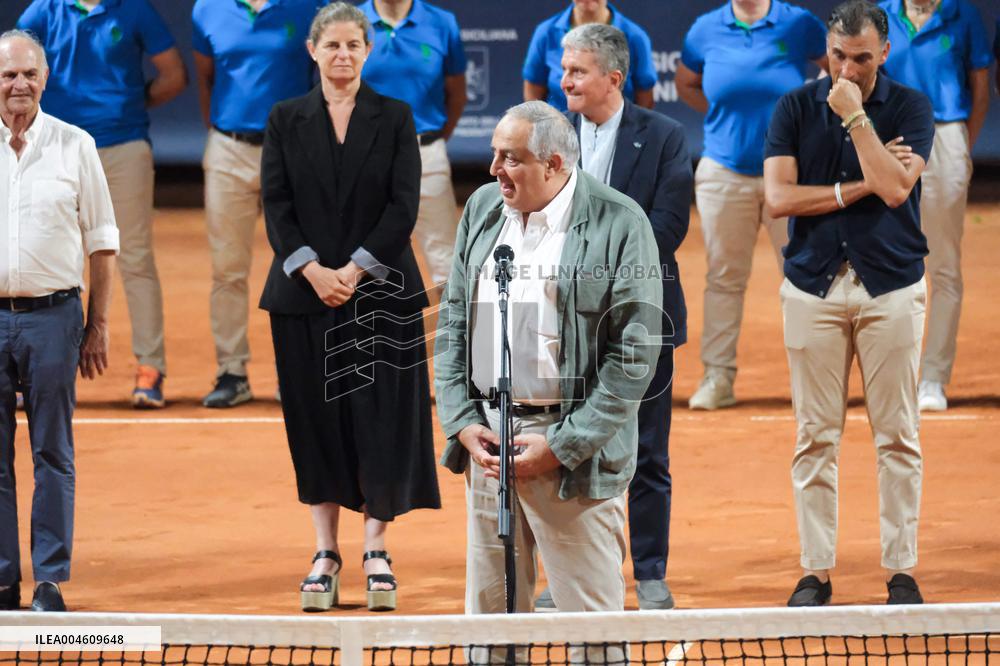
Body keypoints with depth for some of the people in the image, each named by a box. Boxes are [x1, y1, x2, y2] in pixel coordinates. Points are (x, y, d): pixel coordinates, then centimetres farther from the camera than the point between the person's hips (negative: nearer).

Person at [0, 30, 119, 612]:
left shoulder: (75, 145, 5)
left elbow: (101, 240, 8)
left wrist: (99, 325, 3)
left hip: (53, 315, -1)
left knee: (53, 453, 1)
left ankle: (51, 580, 5)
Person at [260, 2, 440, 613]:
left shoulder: (394, 118, 2)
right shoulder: (286, 121, 5)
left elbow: (404, 205, -4)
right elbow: (276, 206, 0)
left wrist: (354, 270, -13)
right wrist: (312, 270, -13)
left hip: (379, 287, -1)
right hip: (305, 288, 1)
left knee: (381, 419, -3)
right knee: (316, 420, 3)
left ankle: (376, 550, 7)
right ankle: (326, 554, 10)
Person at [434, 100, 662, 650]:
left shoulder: (618, 224, -9)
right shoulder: (482, 208, 9)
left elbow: (634, 355, -11)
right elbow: (452, 323, 14)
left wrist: (562, 446, -13)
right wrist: (462, 420, 1)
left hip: (573, 448, -5)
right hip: (486, 437, 5)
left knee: (592, 625, -1)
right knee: (489, 611, 9)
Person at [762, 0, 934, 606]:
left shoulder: (911, 108, 1)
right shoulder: (795, 108, 5)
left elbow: (895, 188, -13)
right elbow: (780, 196, -5)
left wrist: (855, 116, -14)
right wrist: (857, 188, -9)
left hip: (891, 287, -1)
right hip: (813, 286, 1)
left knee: (898, 436, 1)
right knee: (816, 437, 2)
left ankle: (902, 570, 7)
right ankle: (816, 571, 7)